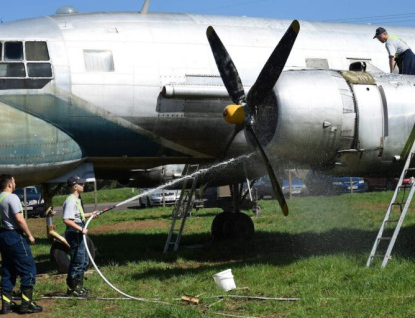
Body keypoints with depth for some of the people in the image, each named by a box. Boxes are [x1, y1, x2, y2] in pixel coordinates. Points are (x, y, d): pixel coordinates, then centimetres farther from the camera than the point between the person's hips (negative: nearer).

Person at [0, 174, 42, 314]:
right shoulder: (12, 197, -15)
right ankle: (26, 303, -3)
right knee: (28, 269, -2)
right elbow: (19, 219, -21)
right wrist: (29, 235, -12)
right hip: (14, 235, -9)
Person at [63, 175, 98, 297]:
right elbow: (67, 220, -27)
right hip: (74, 234, -11)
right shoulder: (71, 201, -18)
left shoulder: (77, 200, 14)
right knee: (77, 262, -5)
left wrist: (90, 214, 24)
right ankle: (72, 289, 3)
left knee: (84, 261, 17)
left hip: (79, 234, 11)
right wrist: (81, 229, -27)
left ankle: (78, 286, 25)